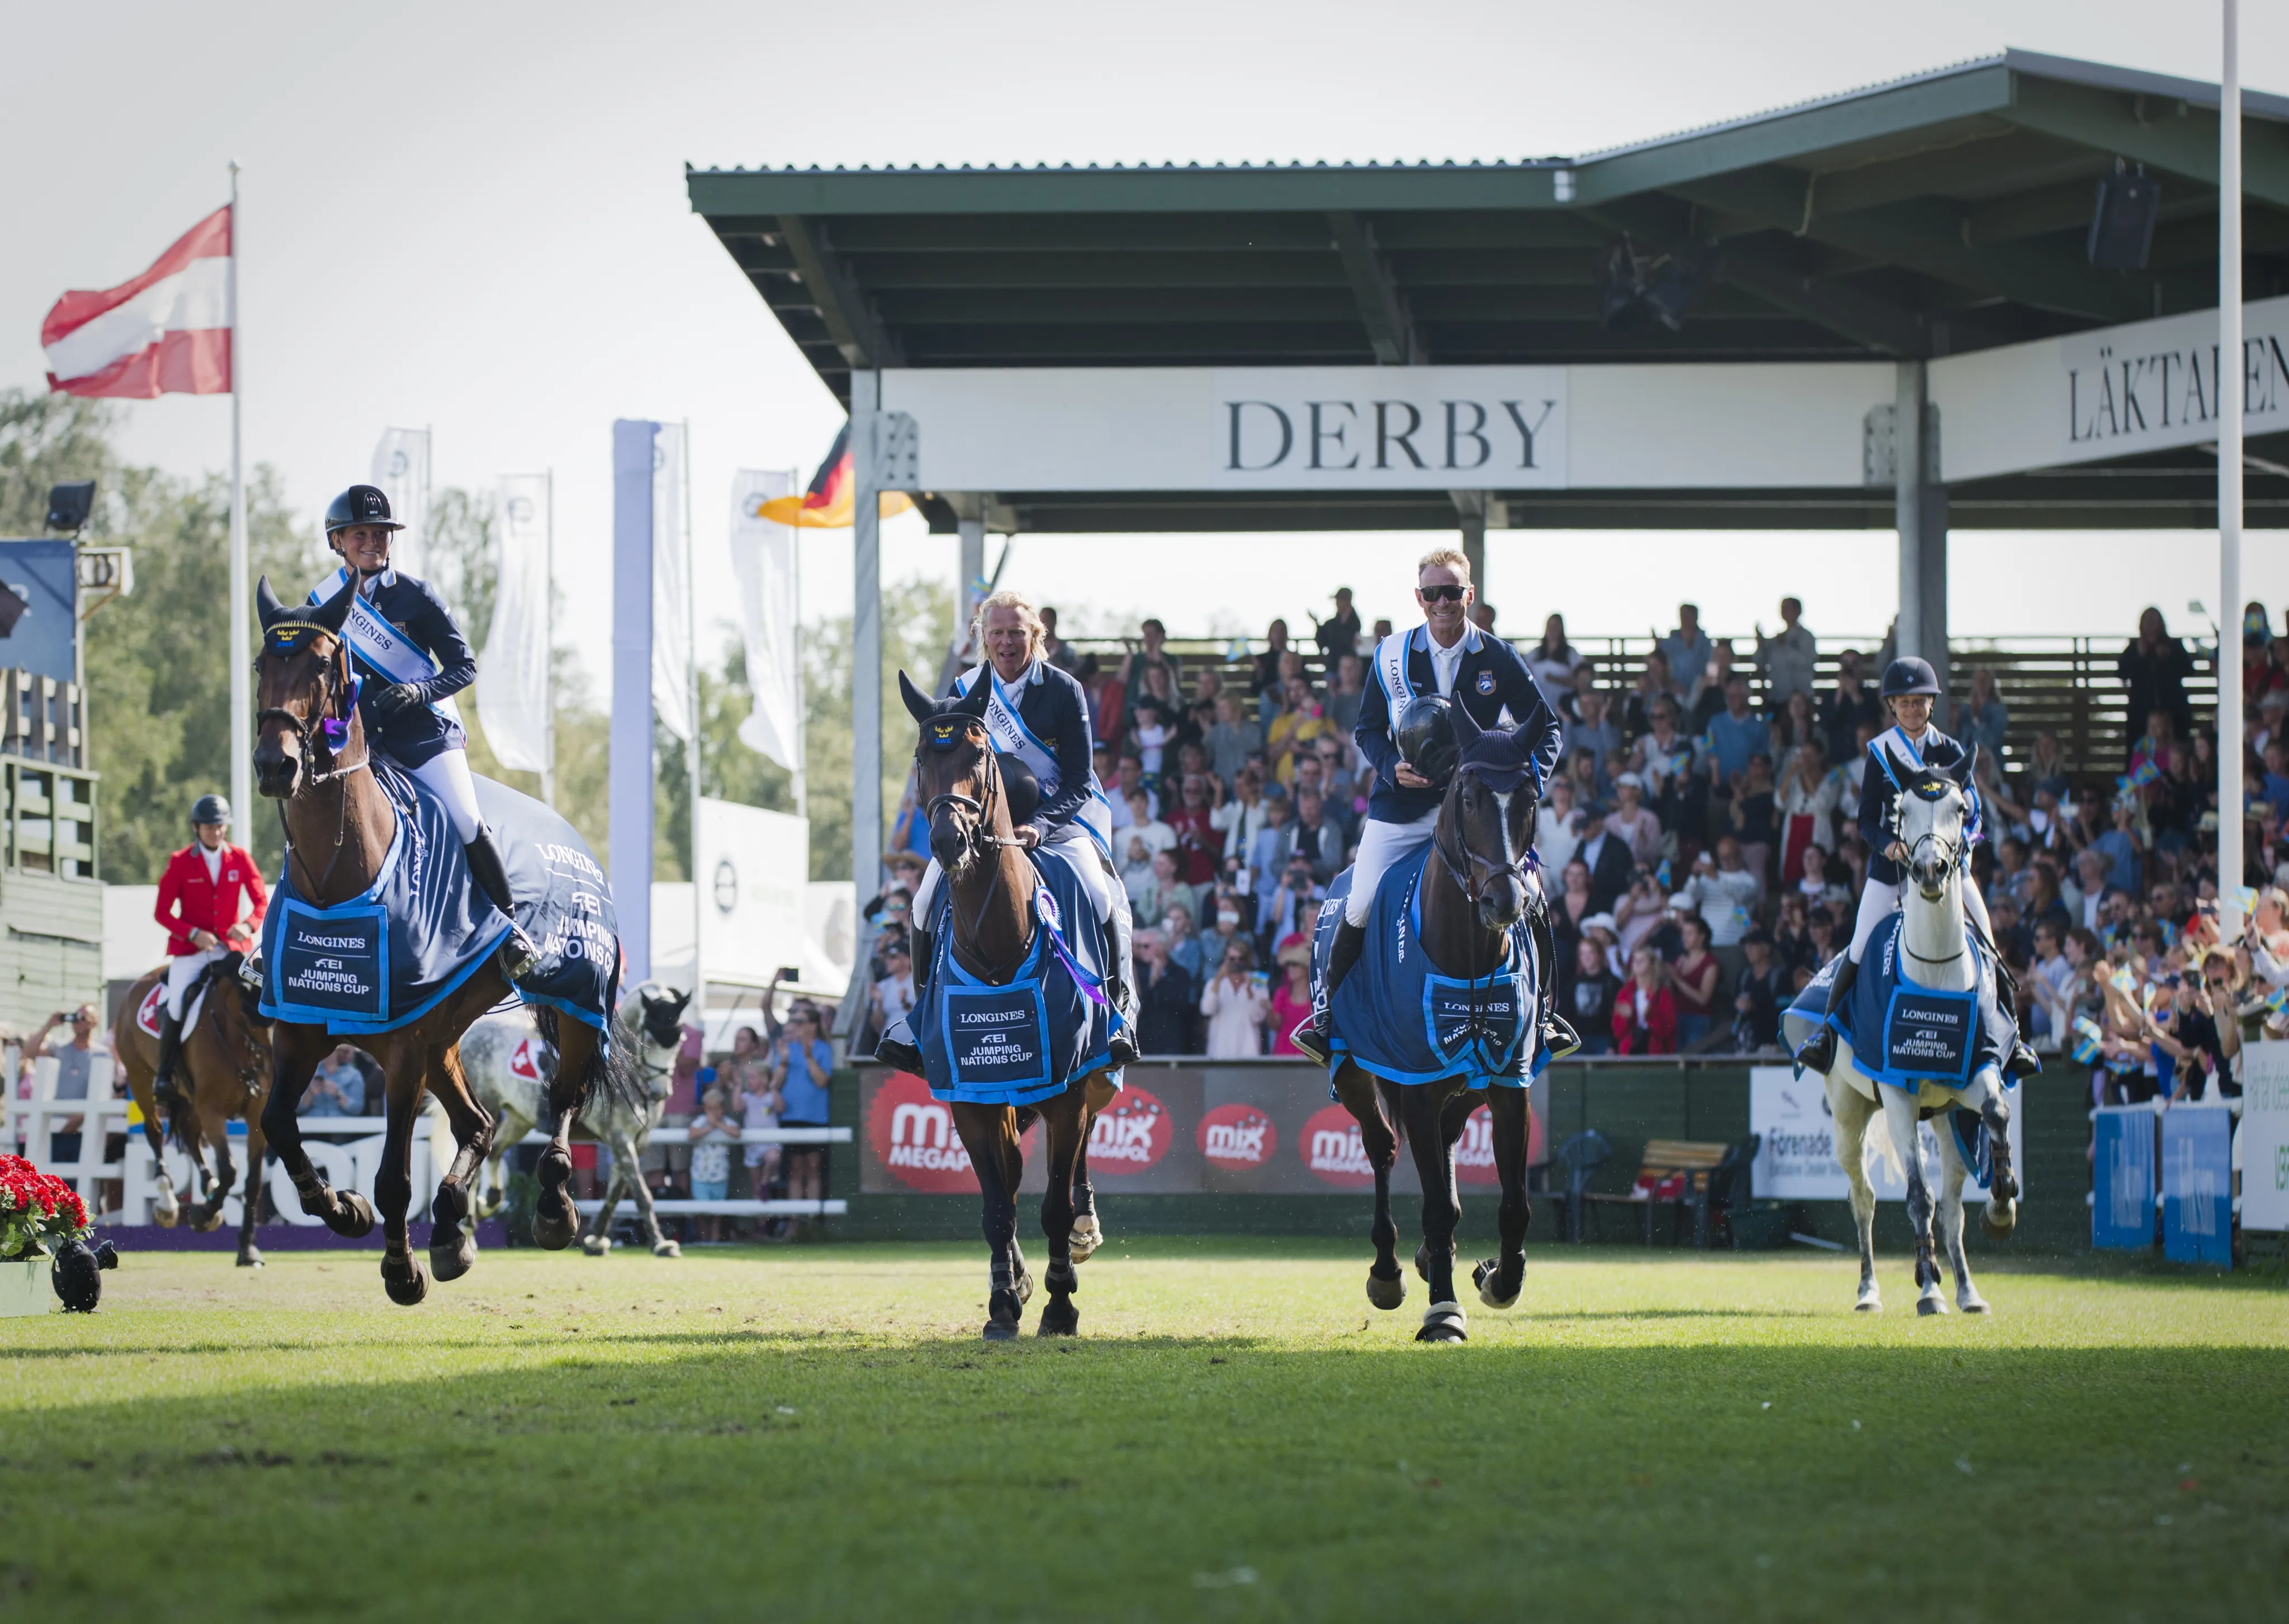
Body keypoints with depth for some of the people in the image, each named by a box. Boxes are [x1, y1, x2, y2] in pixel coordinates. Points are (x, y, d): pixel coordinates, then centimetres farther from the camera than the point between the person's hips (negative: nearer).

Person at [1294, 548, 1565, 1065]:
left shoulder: (1498, 659, -1)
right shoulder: (1392, 657, 1)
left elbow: (1544, 726, 6)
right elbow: (1368, 728, 9)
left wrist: (1532, 778, -12)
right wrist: (1392, 765, -11)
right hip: (1404, 802, 0)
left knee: (1529, 899, -13)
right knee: (1359, 909, -11)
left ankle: (1546, 1013, 6)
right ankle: (1328, 1013, 9)